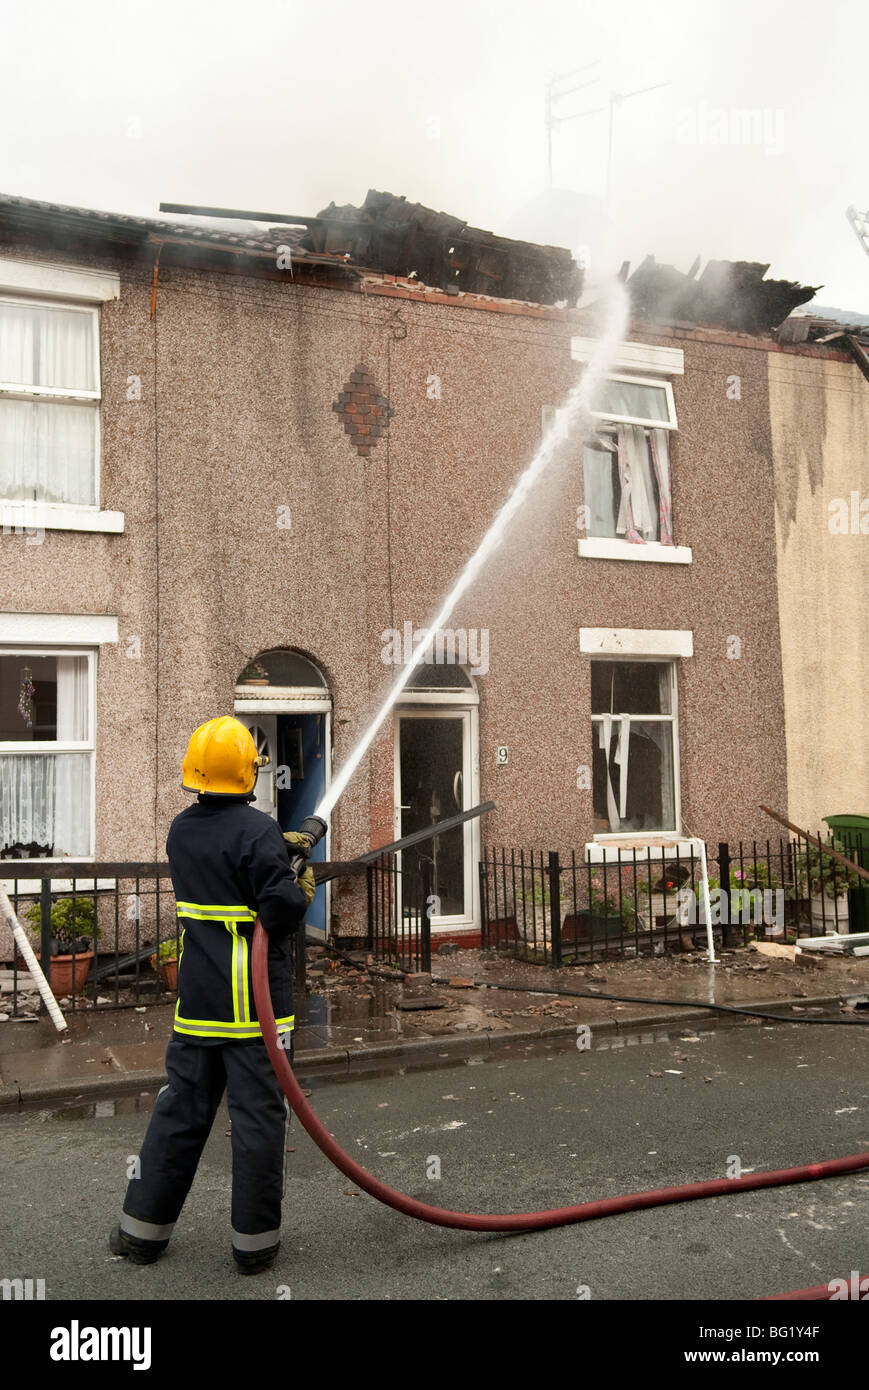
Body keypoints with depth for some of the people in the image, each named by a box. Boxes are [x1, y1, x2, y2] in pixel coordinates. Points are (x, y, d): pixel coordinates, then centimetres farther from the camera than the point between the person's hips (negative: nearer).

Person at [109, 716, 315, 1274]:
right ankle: (255, 1242, 14)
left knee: (181, 1110, 17)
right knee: (259, 1117, 5)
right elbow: (281, 909, -21)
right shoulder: (257, 829, -16)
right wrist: (302, 889, -2)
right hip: (256, 1001, -6)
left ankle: (143, 1229, 26)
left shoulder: (182, 831, 6)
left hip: (197, 999, 6)